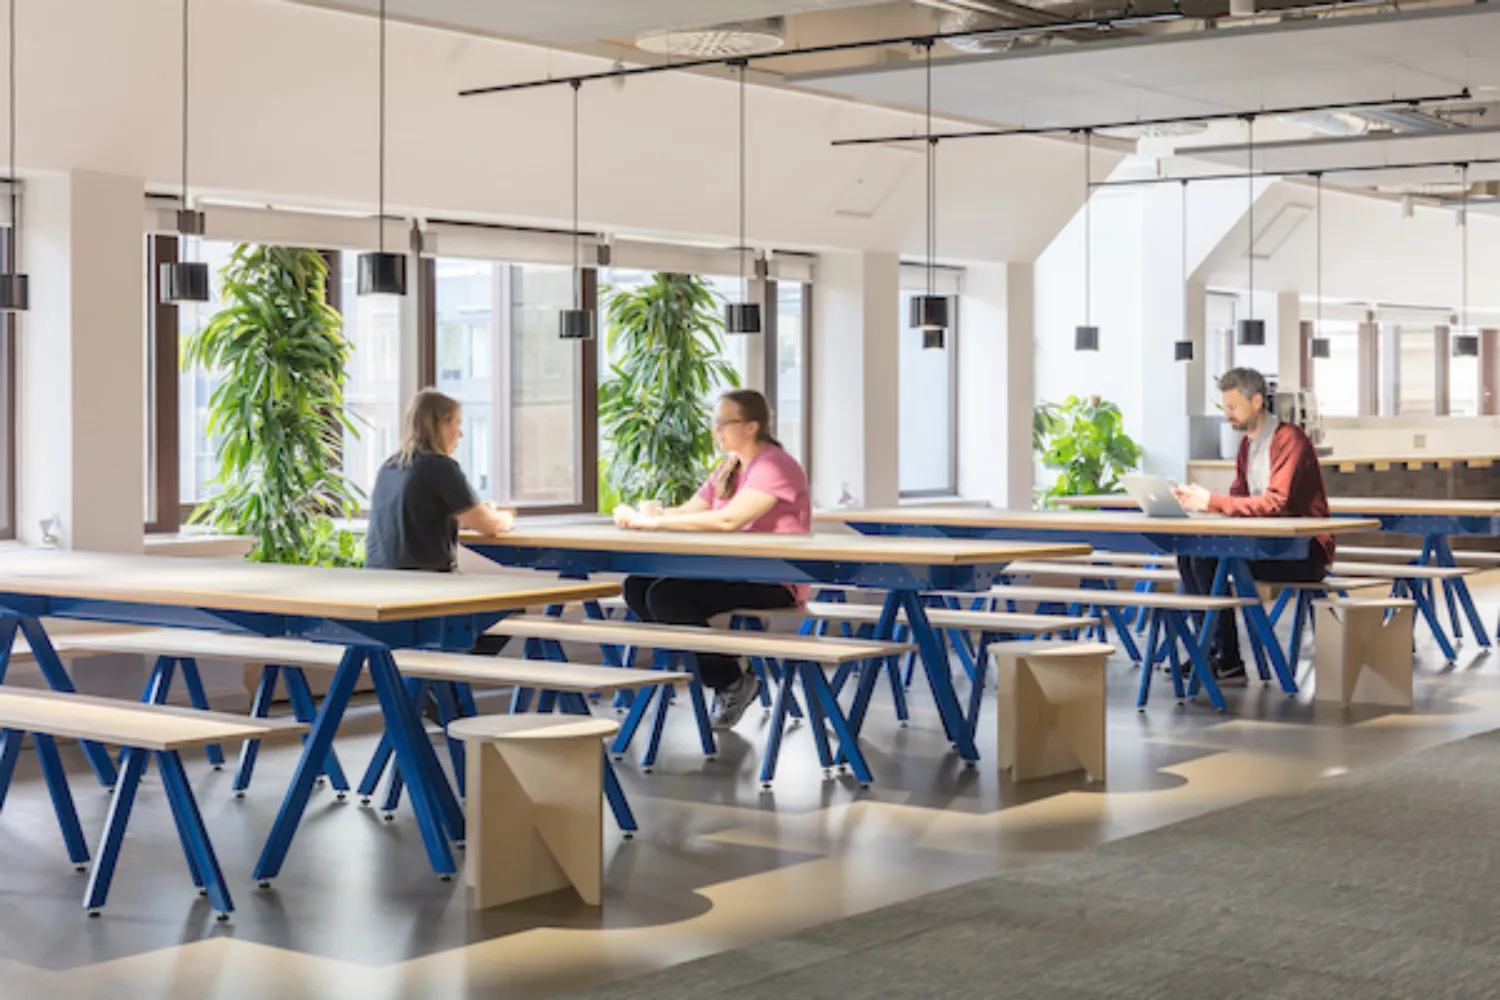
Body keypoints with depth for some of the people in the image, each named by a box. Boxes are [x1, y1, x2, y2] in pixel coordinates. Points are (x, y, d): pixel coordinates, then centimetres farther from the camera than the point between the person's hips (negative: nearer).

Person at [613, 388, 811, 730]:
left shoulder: (775, 466, -14)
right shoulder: (729, 470, 18)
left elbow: (729, 519, -27)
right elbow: (688, 511, 11)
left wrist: (653, 522, -26)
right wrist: (639, 516, -11)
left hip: (774, 584, -10)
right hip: (734, 573, 10)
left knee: (665, 597, -24)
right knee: (637, 587, -6)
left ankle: (734, 680, -6)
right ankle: (724, 678, -1)